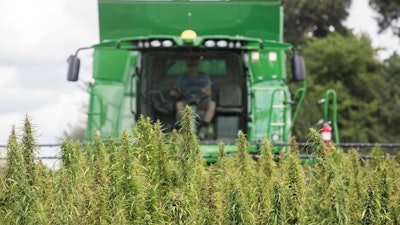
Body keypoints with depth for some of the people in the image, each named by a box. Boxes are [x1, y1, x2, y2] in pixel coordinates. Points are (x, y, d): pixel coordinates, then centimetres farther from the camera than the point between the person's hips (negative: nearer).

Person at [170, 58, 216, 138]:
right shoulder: (182, 77, 15)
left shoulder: (204, 76, 15)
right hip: (187, 102, 0)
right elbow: (178, 92, 9)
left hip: (202, 101, 0)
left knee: (212, 104, -35)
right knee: (179, 104, -36)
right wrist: (175, 92, -16)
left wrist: (205, 91, -15)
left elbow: (209, 92, 9)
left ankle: (203, 127, -41)